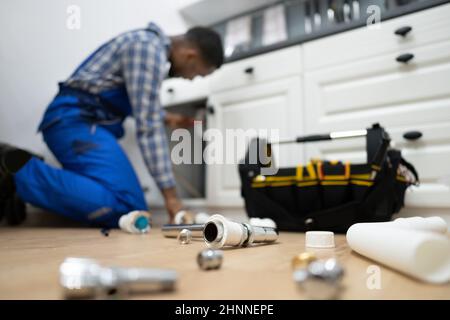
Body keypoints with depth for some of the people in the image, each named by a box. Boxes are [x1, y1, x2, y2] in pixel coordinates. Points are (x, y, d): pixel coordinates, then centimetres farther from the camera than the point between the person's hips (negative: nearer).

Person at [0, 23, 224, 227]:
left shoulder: (150, 45, 19)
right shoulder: (149, 48, -13)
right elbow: (147, 127, -18)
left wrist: (165, 118, 20)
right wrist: (170, 194, -16)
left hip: (81, 121, 10)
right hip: (76, 120, -10)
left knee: (132, 209, 3)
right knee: (126, 209, -23)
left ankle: (20, 185, 2)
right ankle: (20, 169, -14)